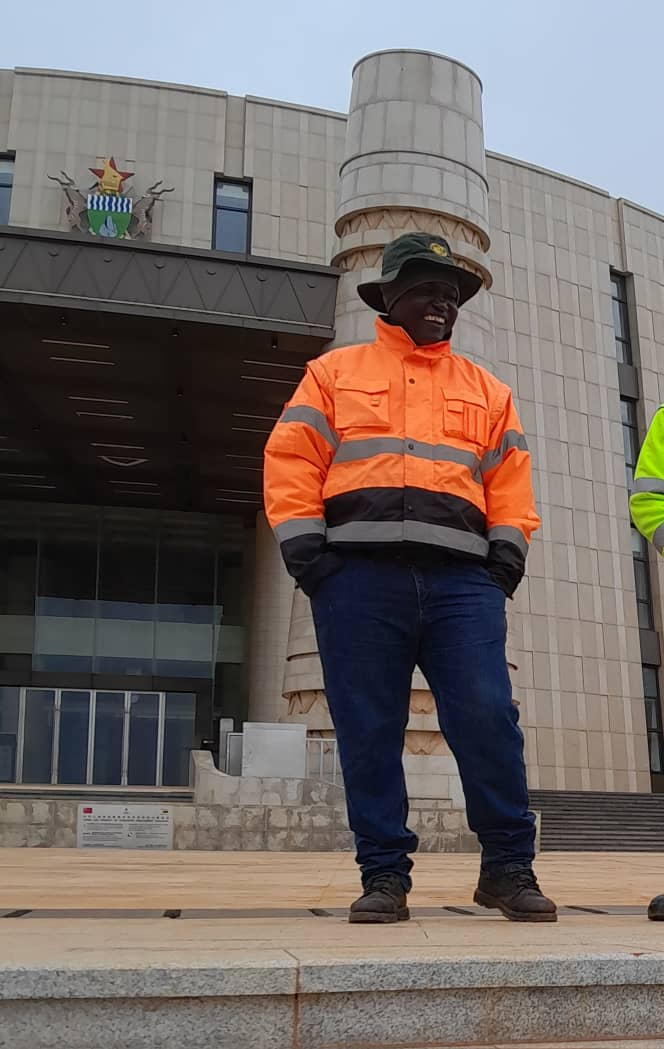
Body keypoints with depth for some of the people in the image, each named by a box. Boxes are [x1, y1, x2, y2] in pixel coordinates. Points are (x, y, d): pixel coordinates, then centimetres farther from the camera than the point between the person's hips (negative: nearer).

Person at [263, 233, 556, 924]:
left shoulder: (487, 391, 24)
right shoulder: (335, 372, 17)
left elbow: (510, 478, 20)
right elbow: (290, 460, 8)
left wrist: (508, 552, 4)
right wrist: (304, 548, -4)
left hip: (461, 579, 2)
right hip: (360, 576, -1)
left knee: (486, 717, -9)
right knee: (368, 731, -1)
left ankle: (508, 868, 6)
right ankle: (384, 874, 11)